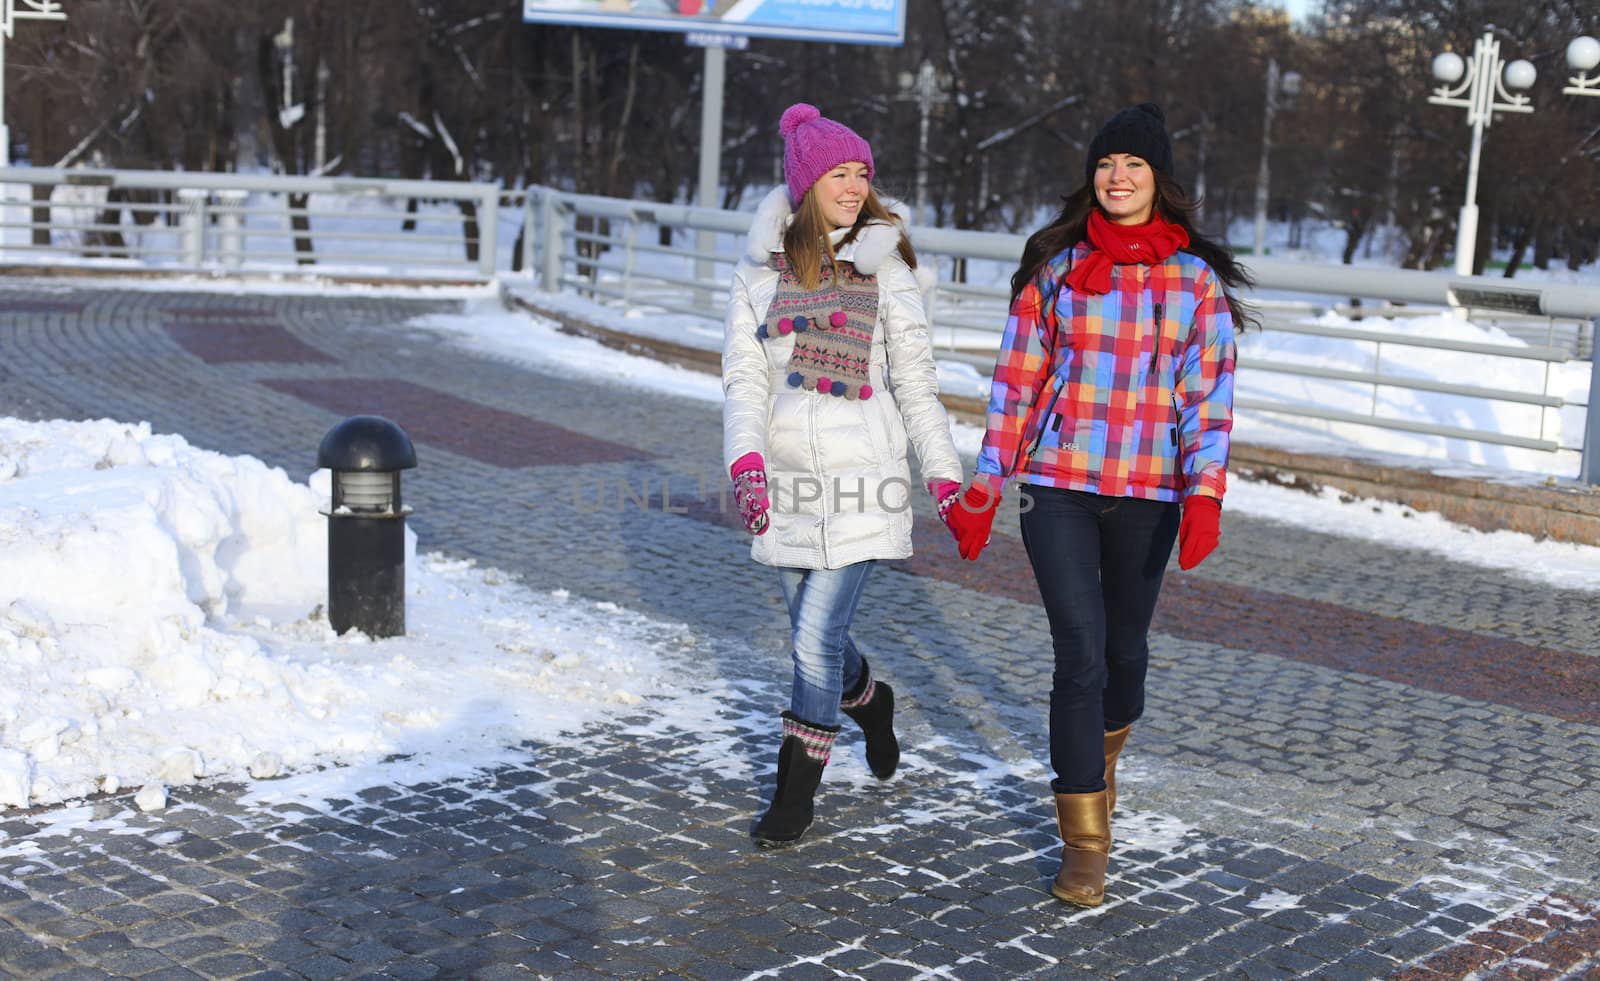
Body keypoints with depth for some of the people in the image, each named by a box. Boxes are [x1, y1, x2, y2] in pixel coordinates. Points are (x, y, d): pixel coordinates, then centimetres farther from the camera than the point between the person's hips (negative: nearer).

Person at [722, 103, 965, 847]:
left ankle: (796, 789, 9)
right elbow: (744, 375, 1)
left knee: (818, 639, -8)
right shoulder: (761, 269, 6)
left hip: (861, 479, -3)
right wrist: (745, 460, -15)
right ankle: (870, 701, 46)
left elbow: (915, 380, 6)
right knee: (814, 635, 14)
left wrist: (945, 477, 3)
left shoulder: (882, 268, 3)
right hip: (786, 480, 3)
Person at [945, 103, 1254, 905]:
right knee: (1079, 653, -8)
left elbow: (1210, 396, -2)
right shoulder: (1053, 267, 3)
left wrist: (1204, 498, -15)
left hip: (1147, 494, 1)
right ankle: (1084, 843, 0)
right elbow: (1016, 382, 4)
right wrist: (982, 491, 1)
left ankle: (1103, 755, 48)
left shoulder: (1196, 279, 2)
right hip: (1057, 486, -1)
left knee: (1125, 647, 16)